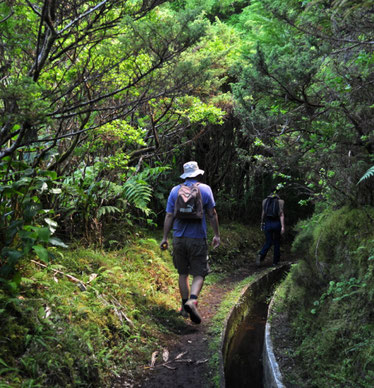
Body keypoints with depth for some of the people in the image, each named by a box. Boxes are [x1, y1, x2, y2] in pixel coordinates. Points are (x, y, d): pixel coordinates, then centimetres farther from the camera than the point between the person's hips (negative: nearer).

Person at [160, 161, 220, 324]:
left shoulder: (175, 190, 4)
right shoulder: (205, 189, -1)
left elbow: (169, 216, 2)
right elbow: (212, 214, -1)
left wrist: (165, 237, 8)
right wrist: (217, 235, 8)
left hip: (179, 238, 3)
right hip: (197, 238, -2)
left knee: (183, 273, 15)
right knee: (199, 274, 3)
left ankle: (185, 306, 20)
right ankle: (192, 300, -21)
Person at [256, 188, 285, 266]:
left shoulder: (265, 201, 4)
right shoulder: (280, 201, -5)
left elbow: (263, 213, 8)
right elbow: (281, 215, -10)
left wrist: (262, 222, 22)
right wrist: (282, 226, -12)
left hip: (267, 223, 2)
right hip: (276, 223, -2)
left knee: (268, 242, 8)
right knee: (277, 243, 15)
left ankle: (261, 255, -20)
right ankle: (275, 261, 20)